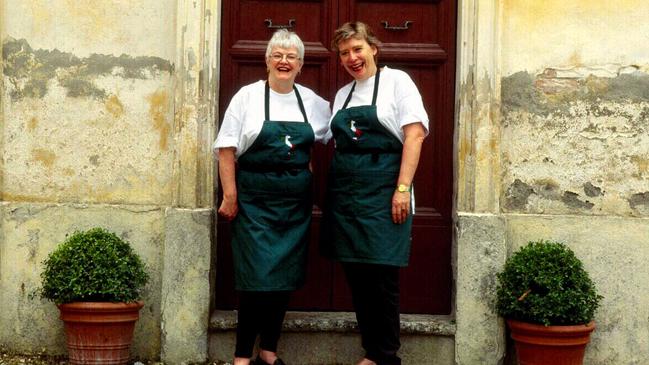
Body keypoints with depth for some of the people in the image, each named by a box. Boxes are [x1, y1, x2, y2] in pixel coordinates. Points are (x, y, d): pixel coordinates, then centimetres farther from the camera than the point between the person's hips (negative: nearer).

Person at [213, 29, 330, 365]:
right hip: (255, 201, -4)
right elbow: (226, 148, -6)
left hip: (295, 203, 4)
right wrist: (230, 195, -12)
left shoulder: (312, 101, 9)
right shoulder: (248, 96, -3)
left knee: (285, 277, 7)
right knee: (258, 276, -8)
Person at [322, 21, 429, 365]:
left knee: (381, 275, -6)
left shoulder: (396, 81, 0)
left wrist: (402, 188, -16)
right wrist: (335, 192, 10)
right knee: (356, 274, 6)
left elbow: (414, 134, -9)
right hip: (345, 191, 6)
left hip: (382, 190, -6)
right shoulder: (342, 94, 17)